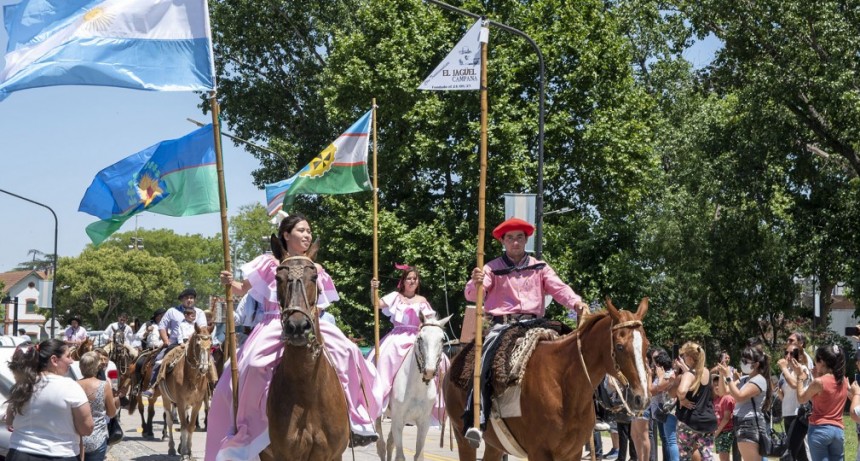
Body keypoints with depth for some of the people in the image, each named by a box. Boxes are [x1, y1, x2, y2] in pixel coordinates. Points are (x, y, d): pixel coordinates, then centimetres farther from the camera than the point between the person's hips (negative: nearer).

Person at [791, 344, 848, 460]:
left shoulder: (819, 382, -13)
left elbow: (801, 399, 1)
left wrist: (800, 377, 9)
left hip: (819, 429, -6)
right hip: (838, 430, 6)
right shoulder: (844, 381, 6)